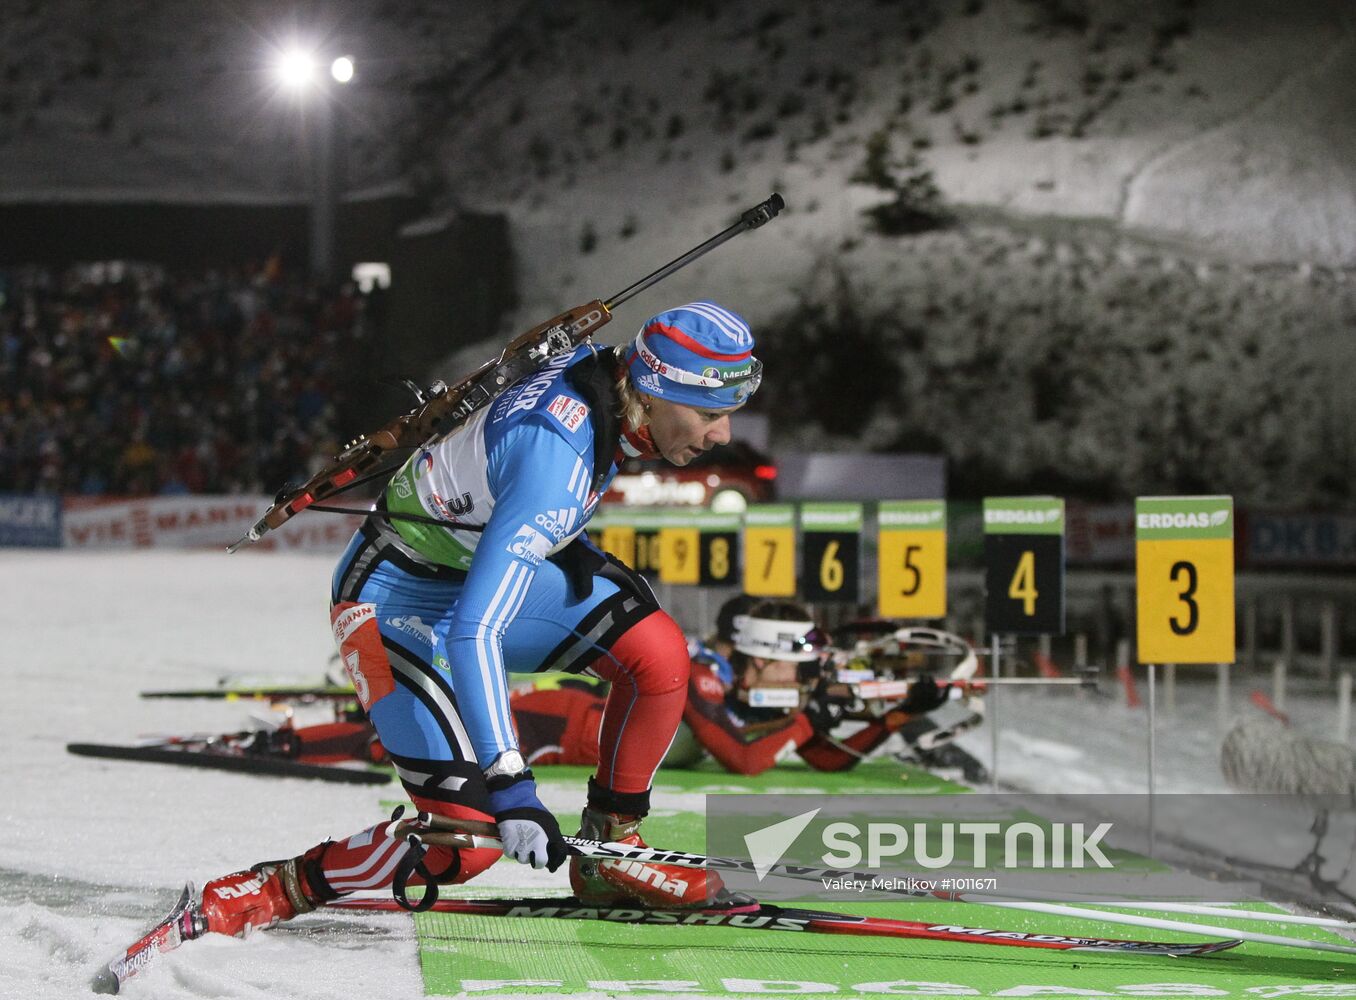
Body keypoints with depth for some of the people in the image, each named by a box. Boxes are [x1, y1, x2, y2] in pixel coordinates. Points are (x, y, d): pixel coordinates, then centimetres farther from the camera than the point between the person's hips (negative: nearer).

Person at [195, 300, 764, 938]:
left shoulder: (604, 372, -10)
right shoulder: (555, 458, -36)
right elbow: (473, 633, -42)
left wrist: (573, 549, 24)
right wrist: (511, 788, -45)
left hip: (484, 561, 9)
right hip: (395, 606, -9)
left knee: (660, 656, -10)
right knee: (469, 843, -17)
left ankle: (607, 855, 8)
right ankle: (278, 888, 0)